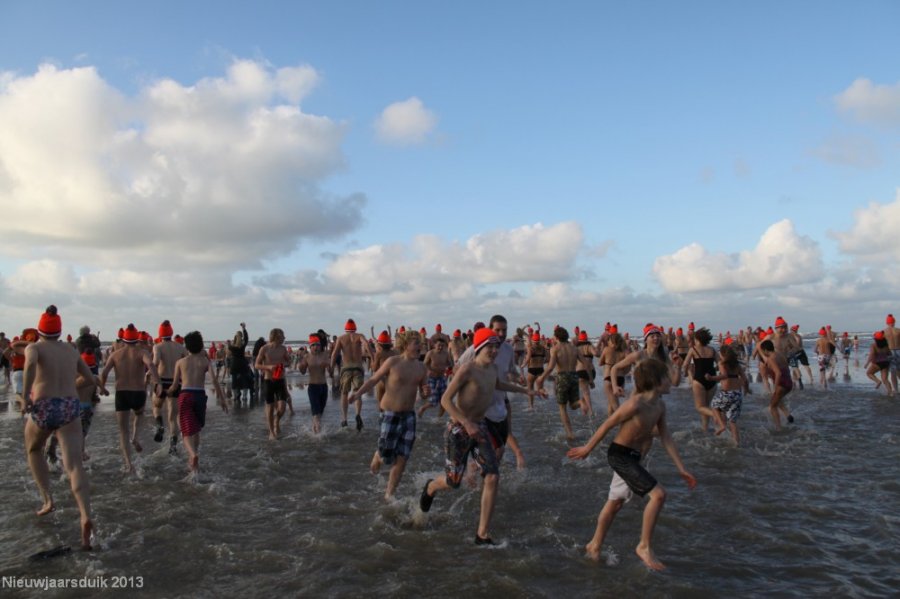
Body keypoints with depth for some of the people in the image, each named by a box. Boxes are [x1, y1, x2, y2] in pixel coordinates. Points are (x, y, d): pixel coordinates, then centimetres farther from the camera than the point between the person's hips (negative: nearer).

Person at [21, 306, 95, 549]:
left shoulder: (34, 348, 1)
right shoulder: (71, 350, 14)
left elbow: (30, 363, -24)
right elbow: (90, 377, 24)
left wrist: (25, 396, -20)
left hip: (43, 408, -2)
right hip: (70, 409, 2)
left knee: (33, 450, 31)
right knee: (74, 465, -8)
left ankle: (47, 499, 21)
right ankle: (86, 516, -29)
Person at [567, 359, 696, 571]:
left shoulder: (659, 406, 0)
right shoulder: (635, 404, -25)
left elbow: (666, 438, 4)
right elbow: (607, 425, -16)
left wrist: (681, 469, 3)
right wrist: (587, 448, -6)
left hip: (632, 458, 9)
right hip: (620, 455, -9)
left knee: (615, 502, 20)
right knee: (658, 494, -16)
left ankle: (595, 546, 37)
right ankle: (644, 546, -2)